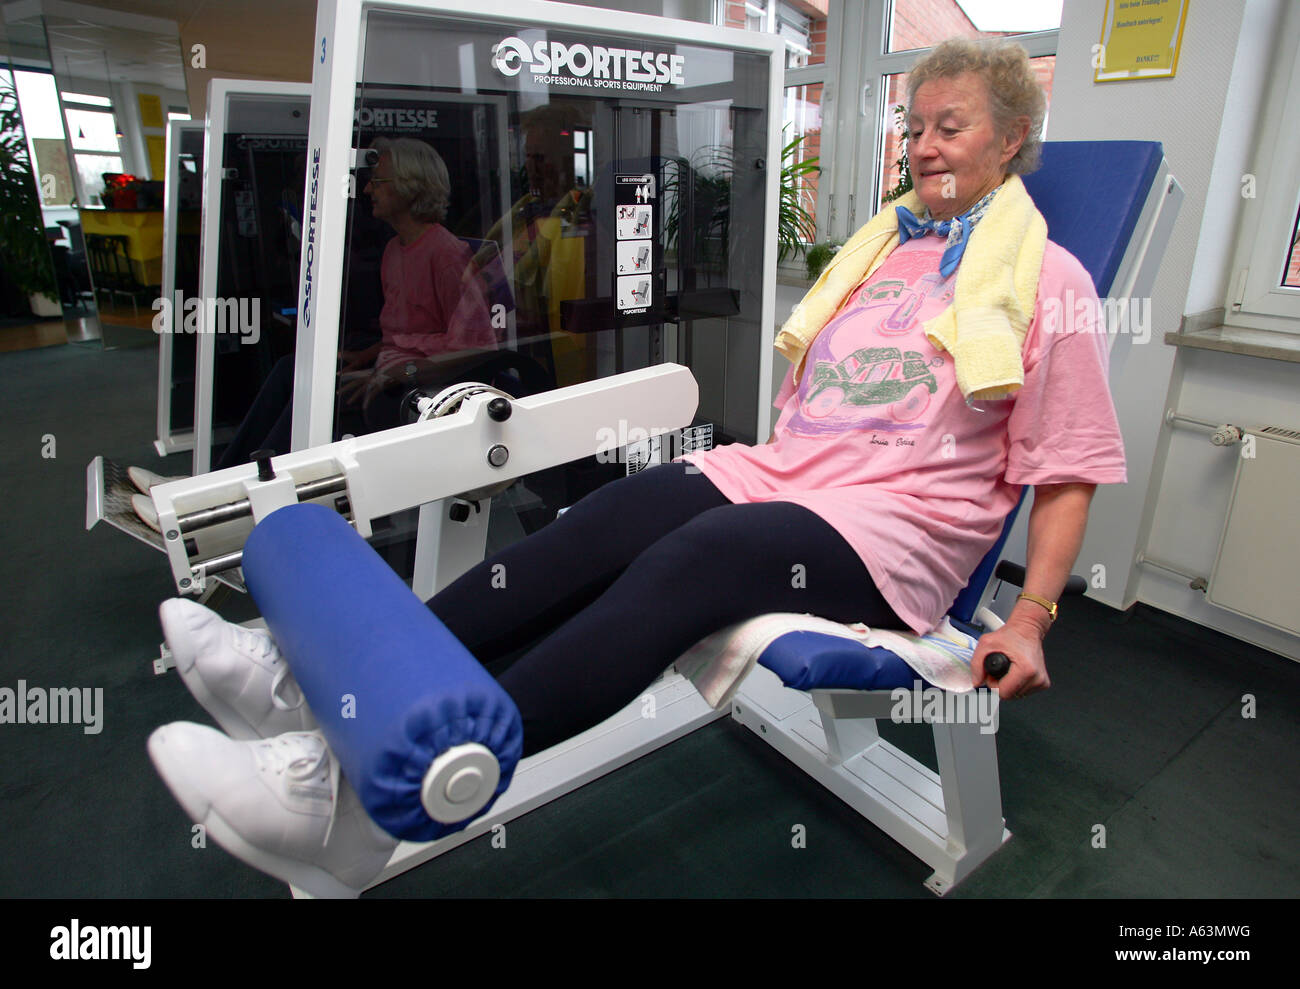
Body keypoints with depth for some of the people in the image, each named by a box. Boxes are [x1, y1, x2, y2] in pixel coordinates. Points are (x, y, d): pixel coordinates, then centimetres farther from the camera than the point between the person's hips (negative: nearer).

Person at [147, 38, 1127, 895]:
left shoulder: (1047, 278, 5)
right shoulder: (884, 244, 23)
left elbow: (1069, 469, 0)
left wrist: (1031, 616, -9)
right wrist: (762, 466, 17)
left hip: (897, 524, -5)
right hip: (781, 471, 6)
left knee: (685, 562, -34)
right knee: (603, 523, -21)